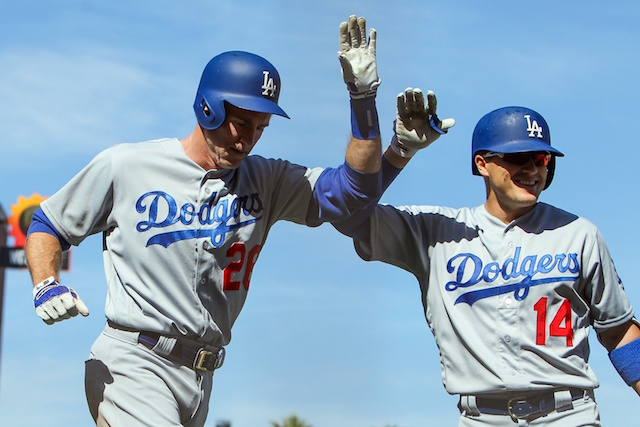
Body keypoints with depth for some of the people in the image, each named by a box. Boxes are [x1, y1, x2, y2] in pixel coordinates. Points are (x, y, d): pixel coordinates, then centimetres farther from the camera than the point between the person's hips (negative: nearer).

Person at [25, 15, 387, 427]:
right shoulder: (126, 165, -1)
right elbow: (48, 224, 9)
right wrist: (46, 285, -11)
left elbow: (357, 188, 0)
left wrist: (362, 95, -9)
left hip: (201, 378, 5)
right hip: (132, 364, -5)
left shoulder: (265, 182, 9)